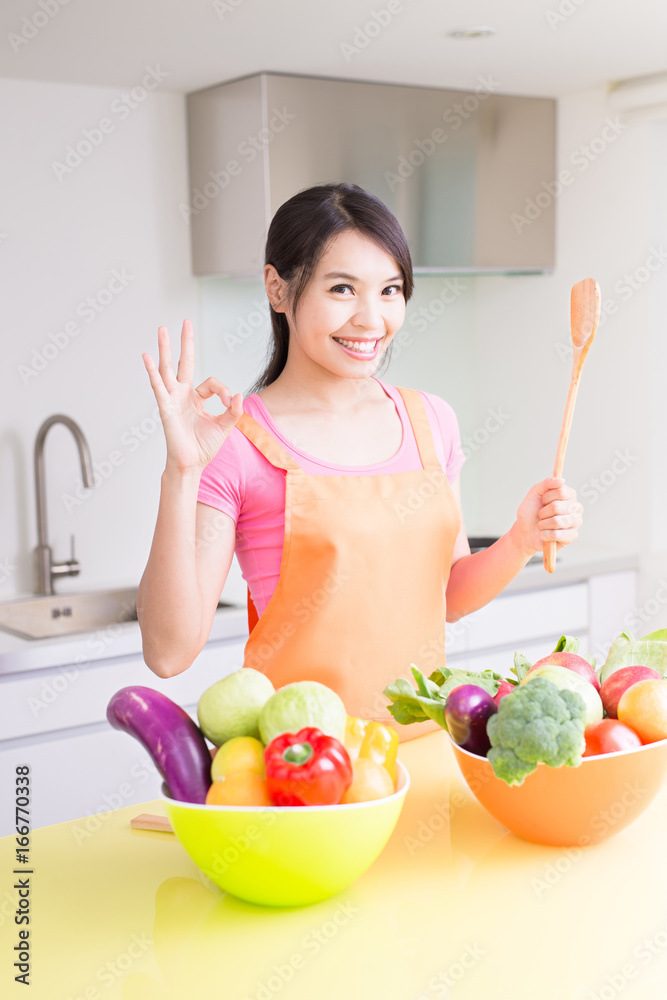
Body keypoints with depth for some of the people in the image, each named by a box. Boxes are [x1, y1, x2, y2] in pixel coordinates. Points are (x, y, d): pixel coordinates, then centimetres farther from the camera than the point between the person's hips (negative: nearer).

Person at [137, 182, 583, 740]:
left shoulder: (430, 421, 7)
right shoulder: (233, 445, -9)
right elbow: (169, 653, -14)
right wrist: (180, 475, -21)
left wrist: (521, 543, 0)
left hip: (426, 738, 4)